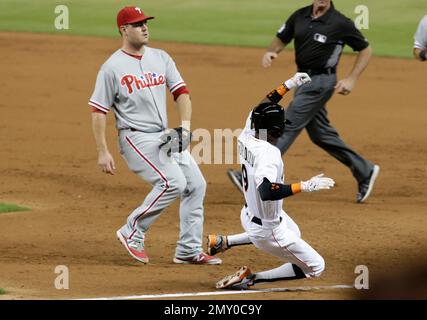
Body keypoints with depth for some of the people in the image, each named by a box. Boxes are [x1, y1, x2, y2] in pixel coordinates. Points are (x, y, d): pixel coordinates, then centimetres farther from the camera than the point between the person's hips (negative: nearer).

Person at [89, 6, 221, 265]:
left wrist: (185, 125, -8)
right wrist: (103, 152, -13)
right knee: (173, 182, -22)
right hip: (136, 138, -7)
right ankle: (132, 233, -8)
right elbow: (99, 111, -8)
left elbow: (181, 91, 8)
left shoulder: (161, 58, 9)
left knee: (196, 185, 2)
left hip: (166, 136, 7)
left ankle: (189, 251, 9)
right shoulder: (112, 67, -9)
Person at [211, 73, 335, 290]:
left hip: (249, 214, 9)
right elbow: (267, 192, -45)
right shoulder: (268, 153, -31)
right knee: (315, 268, 1)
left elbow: (261, 107, 11)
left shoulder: (246, 137, -8)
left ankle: (222, 242, 33)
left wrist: (289, 85, 14)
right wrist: (305, 186, -42)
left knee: (293, 232, 39)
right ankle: (250, 279, -5)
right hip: (268, 229, -9)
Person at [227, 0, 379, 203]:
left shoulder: (341, 24, -12)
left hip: (321, 82, -7)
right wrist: (271, 52, -9)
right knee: (320, 134, 14)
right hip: (303, 78, 8)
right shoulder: (300, 17, 4)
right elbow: (281, 39, 14)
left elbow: (365, 49, -2)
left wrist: (351, 79, -11)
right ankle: (364, 171, 26)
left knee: (288, 127, -14)